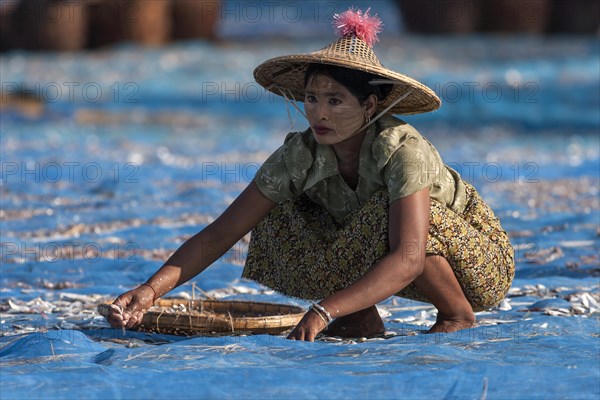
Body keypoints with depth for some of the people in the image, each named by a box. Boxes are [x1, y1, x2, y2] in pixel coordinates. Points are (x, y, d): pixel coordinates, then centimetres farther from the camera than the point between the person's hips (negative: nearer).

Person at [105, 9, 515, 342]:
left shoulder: (404, 150, -31)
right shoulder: (299, 156, -16)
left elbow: (407, 259, -44)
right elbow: (217, 236, -19)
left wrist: (325, 310, -53)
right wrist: (151, 289, -35)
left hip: (482, 260, -5)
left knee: (384, 214, -34)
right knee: (281, 216, -11)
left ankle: (458, 314, -13)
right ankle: (361, 318, -4)